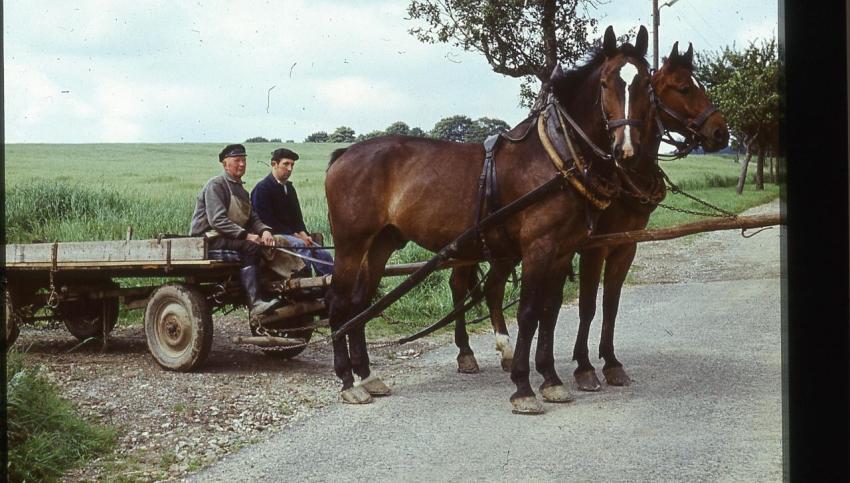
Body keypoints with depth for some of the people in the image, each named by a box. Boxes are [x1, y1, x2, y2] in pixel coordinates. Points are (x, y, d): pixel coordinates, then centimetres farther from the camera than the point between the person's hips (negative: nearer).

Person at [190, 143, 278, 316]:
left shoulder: (240, 189, 22)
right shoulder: (216, 185, -7)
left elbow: (252, 218, 14)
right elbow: (217, 220, -19)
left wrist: (264, 230, -10)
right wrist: (246, 236, -26)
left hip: (231, 237, 8)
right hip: (209, 239, -8)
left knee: (266, 246, -15)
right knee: (250, 247, -30)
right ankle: (255, 303, -38)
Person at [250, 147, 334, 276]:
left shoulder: (289, 188, 17)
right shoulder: (262, 188, -8)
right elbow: (267, 220, -14)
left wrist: (303, 234, -3)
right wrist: (294, 235, -17)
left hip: (292, 234, 8)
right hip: (273, 235, -8)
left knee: (324, 255, -8)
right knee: (301, 245, -34)